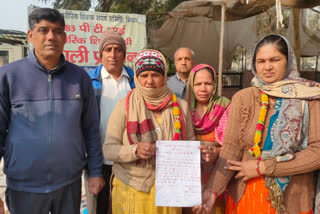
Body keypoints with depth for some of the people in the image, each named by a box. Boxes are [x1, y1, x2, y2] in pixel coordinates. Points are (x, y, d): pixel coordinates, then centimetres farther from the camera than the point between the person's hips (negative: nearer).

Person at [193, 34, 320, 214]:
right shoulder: (242, 98, -3)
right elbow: (231, 148, -10)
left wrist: (262, 167, -16)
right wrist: (212, 190, -22)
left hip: (293, 197, -1)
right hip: (245, 193, 1)